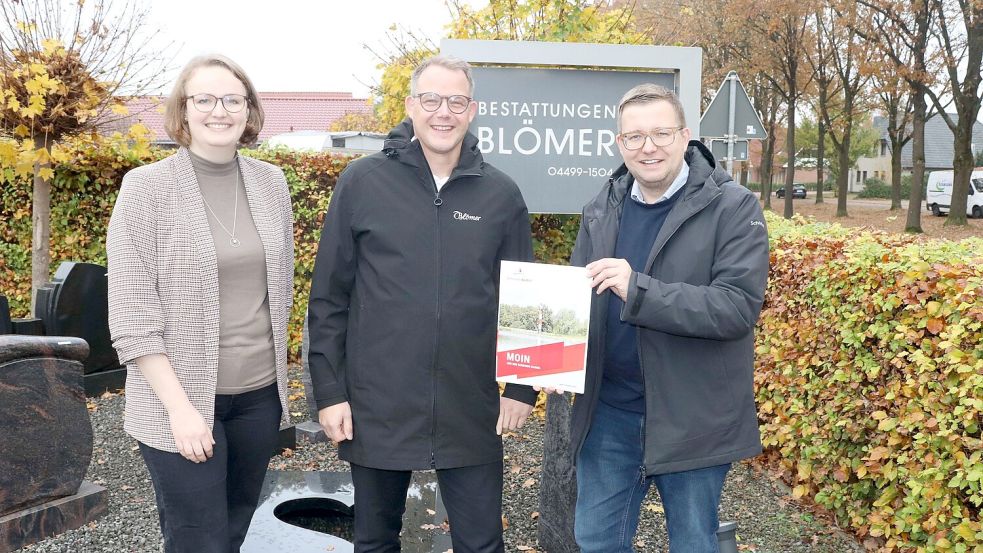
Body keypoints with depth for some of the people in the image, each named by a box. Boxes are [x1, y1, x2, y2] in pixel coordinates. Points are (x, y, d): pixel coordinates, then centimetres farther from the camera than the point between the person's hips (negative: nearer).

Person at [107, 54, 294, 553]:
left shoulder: (271, 182, 4)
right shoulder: (147, 186, -10)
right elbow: (130, 315, -12)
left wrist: (275, 367, 11)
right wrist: (180, 407, -15)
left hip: (260, 393, 4)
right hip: (180, 401, -4)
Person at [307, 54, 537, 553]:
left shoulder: (501, 193, 2)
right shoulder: (362, 182, -3)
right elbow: (328, 298, -1)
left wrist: (523, 386, 3)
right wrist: (329, 391, -4)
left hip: (471, 411, 1)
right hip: (376, 408, 0)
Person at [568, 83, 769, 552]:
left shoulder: (733, 208, -11)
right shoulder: (600, 211, 5)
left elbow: (740, 305, -21)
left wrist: (637, 289, -30)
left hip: (692, 418, -4)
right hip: (609, 411, 4)